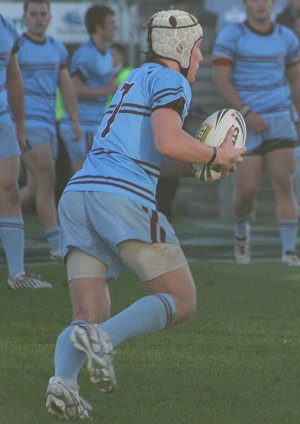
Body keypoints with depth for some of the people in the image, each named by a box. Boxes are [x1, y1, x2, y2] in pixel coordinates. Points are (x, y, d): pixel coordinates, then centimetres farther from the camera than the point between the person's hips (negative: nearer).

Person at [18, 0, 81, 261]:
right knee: (46, 180, -15)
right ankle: (57, 246, -16)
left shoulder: (57, 49, 15)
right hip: (26, 121, -7)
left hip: (48, 124, 7)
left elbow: (66, 87, 16)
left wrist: (75, 121, 6)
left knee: (36, 188, 8)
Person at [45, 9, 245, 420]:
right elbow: (168, 142, -15)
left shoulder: (136, 80, 31)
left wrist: (198, 166, 26)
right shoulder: (170, 81, 3)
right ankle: (103, 339, -24)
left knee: (91, 318, 5)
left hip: (78, 197, 8)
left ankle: (63, 380, -27)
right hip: (123, 200, -8)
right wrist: (217, 155, 2)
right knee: (181, 302, 3)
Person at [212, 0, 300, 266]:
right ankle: (242, 232, 29)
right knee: (247, 190, -4)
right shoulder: (230, 36, -7)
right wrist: (247, 113, -24)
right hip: (246, 125, -2)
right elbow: (220, 81, -14)